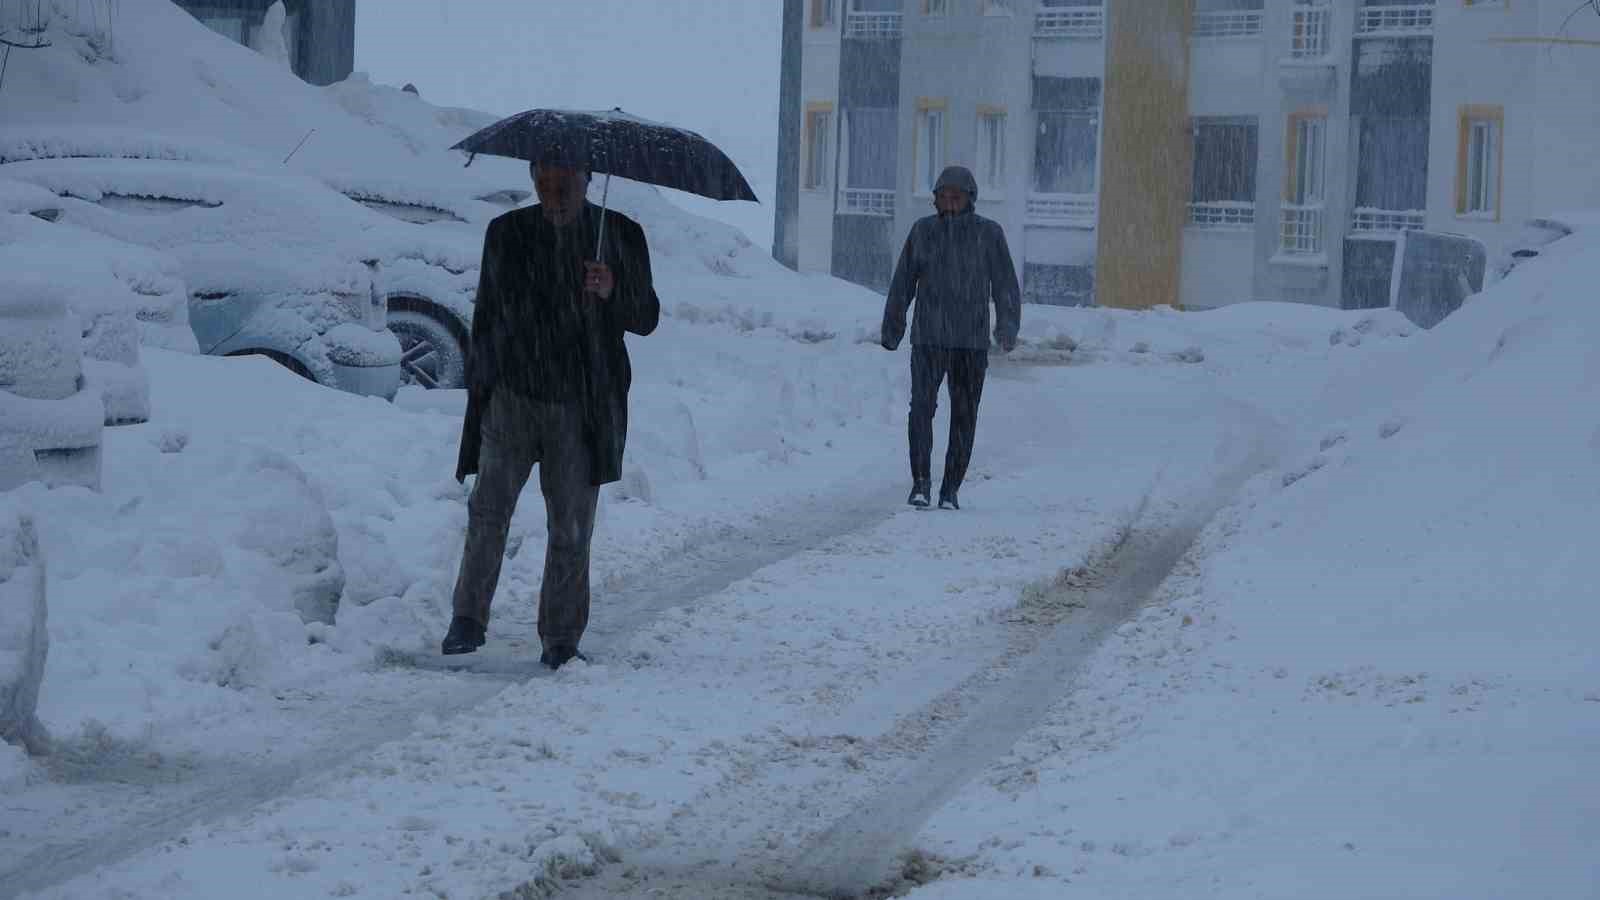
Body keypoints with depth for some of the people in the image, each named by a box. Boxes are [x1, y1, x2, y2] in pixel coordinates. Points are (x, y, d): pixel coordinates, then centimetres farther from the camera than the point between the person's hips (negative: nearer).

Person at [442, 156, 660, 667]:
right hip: (512, 395, 1)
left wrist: (613, 293, -18)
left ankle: (560, 641, 10)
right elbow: (487, 314, 16)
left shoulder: (621, 236, 3)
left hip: (582, 404, -1)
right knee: (489, 509, -9)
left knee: (571, 529, 2)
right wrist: (478, 387, 12)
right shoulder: (507, 234, 7)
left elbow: (646, 319, 3)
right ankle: (468, 619, 2)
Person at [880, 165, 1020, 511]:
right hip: (928, 338, 0)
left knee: (964, 417, 3)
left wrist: (1007, 328, -13)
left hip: (972, 342, 0)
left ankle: (951, 489, 10)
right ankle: (920, 481, -11)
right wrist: (892, 329, 10)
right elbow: (903, 283, 11)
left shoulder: (989, 233, 2)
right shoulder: (922, 230, 7)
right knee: (921, 405, -15)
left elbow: (1005, 285, -1)